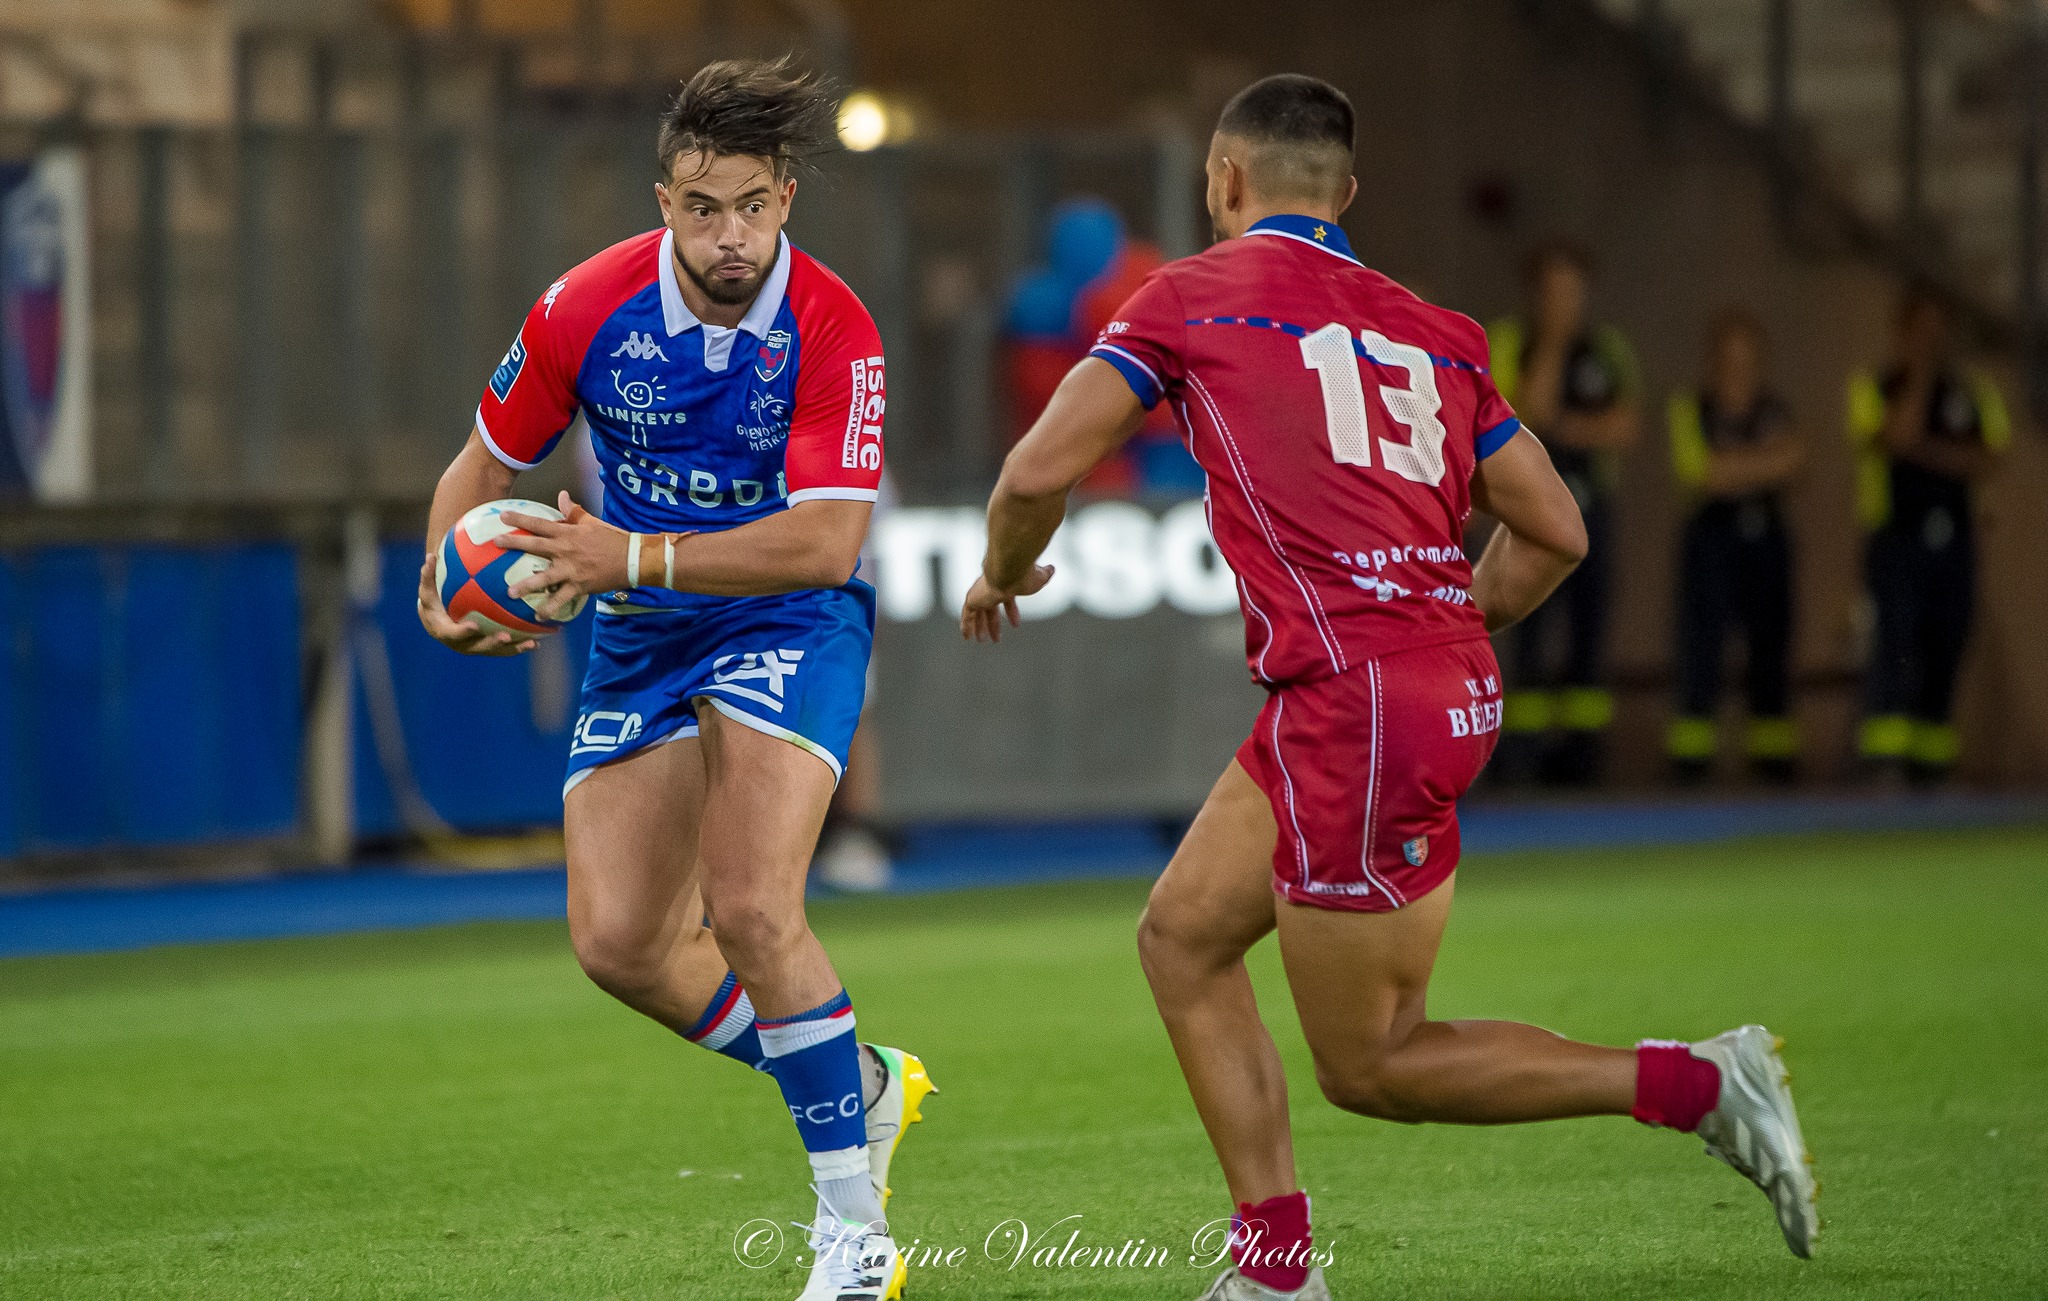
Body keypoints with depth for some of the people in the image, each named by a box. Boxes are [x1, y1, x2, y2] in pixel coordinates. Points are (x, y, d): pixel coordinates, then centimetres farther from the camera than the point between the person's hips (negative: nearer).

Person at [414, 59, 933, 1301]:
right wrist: (450, 583, -18)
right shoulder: (589, 311, -12)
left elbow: (826, 544, -28)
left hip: (786, 626, -5)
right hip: (641, 642, 5)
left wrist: (638, 557, -34)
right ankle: (857, 1084, 21)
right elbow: (486, 465, 2)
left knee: (750, 910, -22)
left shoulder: (833, 330, -21)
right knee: (619, 942, -3)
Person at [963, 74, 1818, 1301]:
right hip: (1449, 683, 7)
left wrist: (1004, 572, 19)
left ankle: (1697, 1082, -5)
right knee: (1183, 935, 17)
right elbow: (1554, 531, 15)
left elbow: (1042, 469, -3)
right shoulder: (1434, 331, 17)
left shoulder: (1193, 296, 2)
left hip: (1353, 700, -7)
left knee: (1372, 1067, 3)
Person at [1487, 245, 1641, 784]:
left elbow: (1626, 428, 0)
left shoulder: (1607, 347, 10)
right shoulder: (1508, 343, -1)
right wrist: (1551, 341, -14)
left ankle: (1579, 742, 4)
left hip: (1588, 504, 4)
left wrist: (1562, 424, -9)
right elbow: (1532, 407, -16)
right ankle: (1522, 743, -12)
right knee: (1530, 626, -11)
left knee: (1587, 623, 2)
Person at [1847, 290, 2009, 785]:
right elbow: (1899, 436, -17)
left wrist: (1926, 448, -11)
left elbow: (1985, 461, -1)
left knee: (1944, 647, 4)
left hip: (1953, 537, 4)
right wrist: (1920, 375, -12)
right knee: (1897, 632, -19)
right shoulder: (1875, 387, 2)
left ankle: (1931, 753, 9)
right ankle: (1885, 744, -27)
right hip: (1896, 535, -4)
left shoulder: (1972, 388, 11)